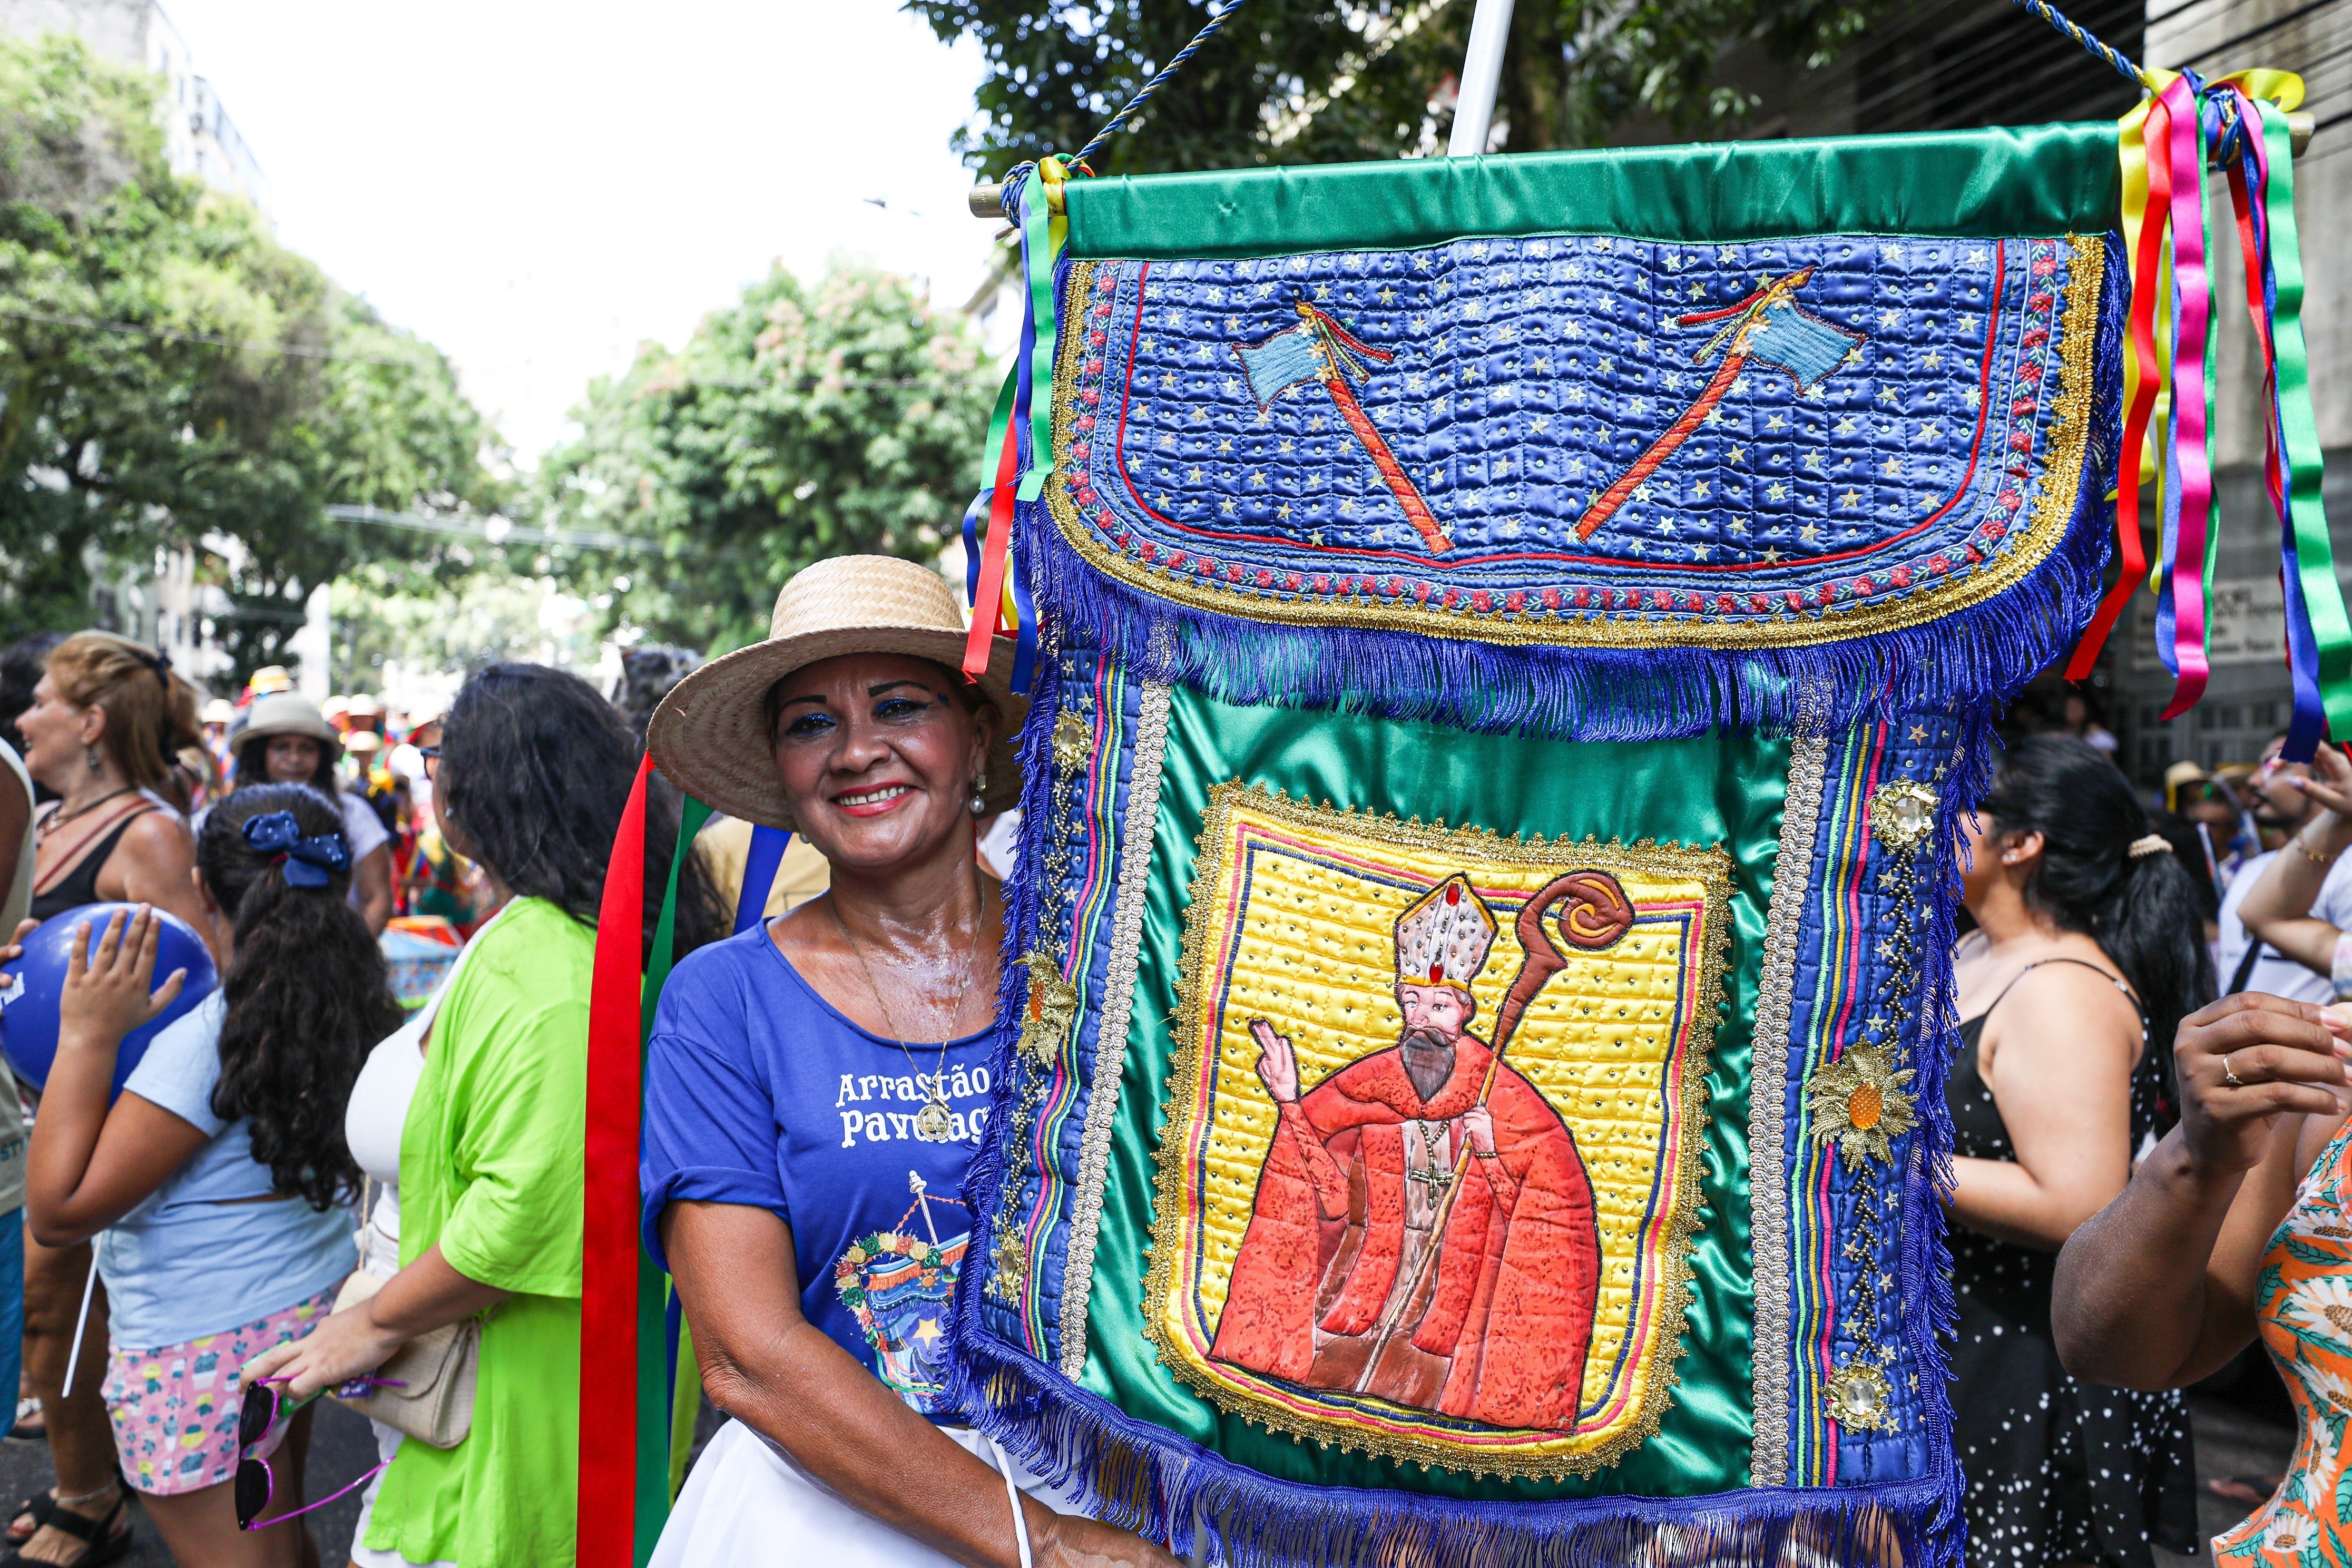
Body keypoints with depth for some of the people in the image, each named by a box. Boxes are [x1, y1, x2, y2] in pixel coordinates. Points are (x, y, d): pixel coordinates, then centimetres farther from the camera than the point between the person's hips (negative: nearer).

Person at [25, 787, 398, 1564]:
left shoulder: (210, 1039, -23)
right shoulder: (349, 1007, -2)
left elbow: (59, 1210, -20)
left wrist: (88, 1038, -18)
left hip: (206, 1353, -7)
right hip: (314, 1309, 8)